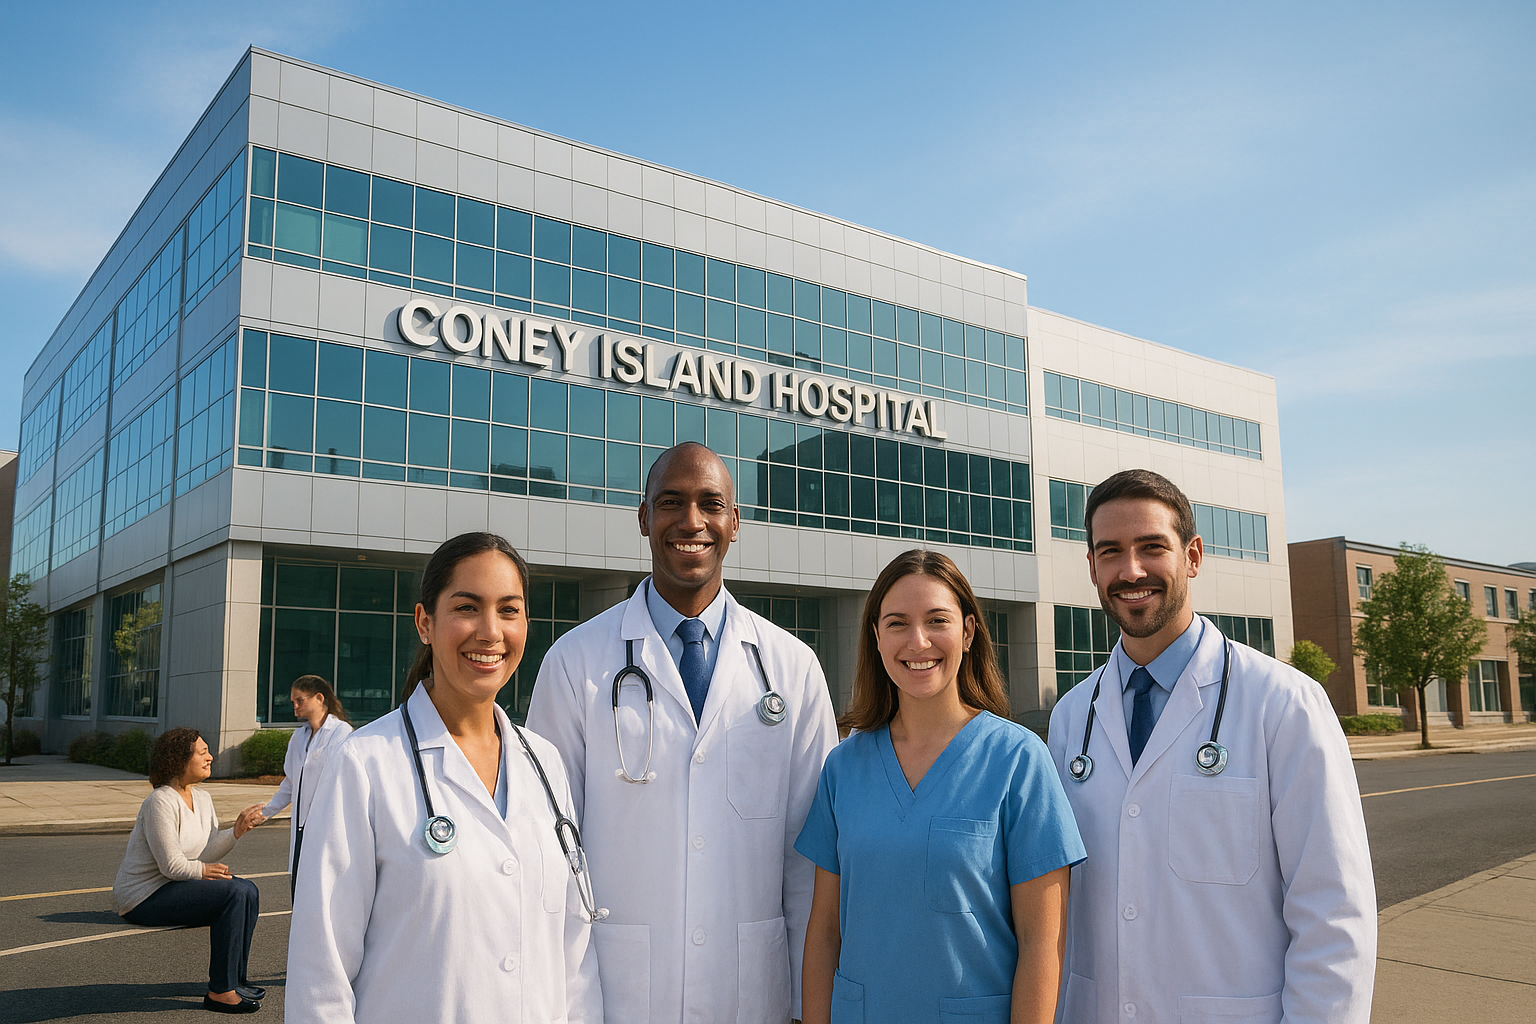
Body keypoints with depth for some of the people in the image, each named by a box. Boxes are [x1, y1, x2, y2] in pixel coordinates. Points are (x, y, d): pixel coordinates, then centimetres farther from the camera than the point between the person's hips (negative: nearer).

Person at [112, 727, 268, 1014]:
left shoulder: (203, 799, 8)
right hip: (143, 897, -9)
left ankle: (235, 979, 9)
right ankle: (220, 992, -15)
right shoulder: (161, 802, -21)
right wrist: (202, 870, -5)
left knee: (248, 890, -1)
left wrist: (236, 831, -15)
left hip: (170, 887, 9)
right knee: (233, 893, -21)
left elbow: (207, 853, -1)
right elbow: (172, 866, -22)